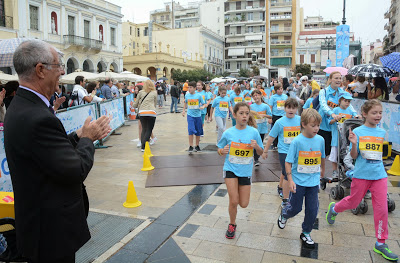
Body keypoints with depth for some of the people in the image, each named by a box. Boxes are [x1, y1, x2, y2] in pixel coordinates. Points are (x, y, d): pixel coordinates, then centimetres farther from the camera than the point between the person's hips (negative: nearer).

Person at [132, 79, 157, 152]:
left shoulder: (141, 92, 12)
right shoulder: (154, 93, 12)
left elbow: (135, 104, 18)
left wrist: (134, 105, 40)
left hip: (142, 112, 1)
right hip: (152, 112, -1)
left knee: (144, 129, 14)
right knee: (149, 130, 2)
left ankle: (142, 144, 8)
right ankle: (143, 146, -9)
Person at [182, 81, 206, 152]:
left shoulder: (199, 95, -6)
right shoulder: (187, 95, 1)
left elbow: (204, 104, 0)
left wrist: (203, 107, -21)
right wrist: (184, 110, 13)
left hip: (198, 115, 0)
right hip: (190, 115, 0)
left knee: (198, 132, 9)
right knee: (191, 130, -13)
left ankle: (197, 146, 25)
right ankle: (190, 147, -6)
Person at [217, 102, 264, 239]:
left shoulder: (253, 132, -5)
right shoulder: (228, 133, -6)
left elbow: (261, 152, 4)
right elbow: (219, 150, 6)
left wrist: (256, 146, -17)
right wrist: (222, 151, -17)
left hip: (245, 171, 1)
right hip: (230, 169, -1)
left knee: (243, 204, 7)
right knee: (233, 201, -6)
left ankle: (238, 190, 42)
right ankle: (232, 225, 22)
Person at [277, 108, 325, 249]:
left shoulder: (320, 140, -3)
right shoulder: (297, 141, -15)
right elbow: (288, 162, -11)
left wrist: (322, 171, 29)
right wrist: (290, 180, -16)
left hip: (313, 181, 4)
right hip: (298, 181, -3)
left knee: (313, 210, 7)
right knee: (296, 208, 10)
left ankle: (306, 233, 29)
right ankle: (283, 215, 43)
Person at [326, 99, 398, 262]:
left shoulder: (382, 132, 5)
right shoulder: (358, 132, -8)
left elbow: (379, 151, 18)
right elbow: (354, 156, -9)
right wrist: (354, 144, -27)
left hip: (379, 175, 3)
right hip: (361, 174, -3)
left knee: (382, 208, 1)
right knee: (353, 202, 11)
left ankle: (380, 244, 13)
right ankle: (334, 208, 43)